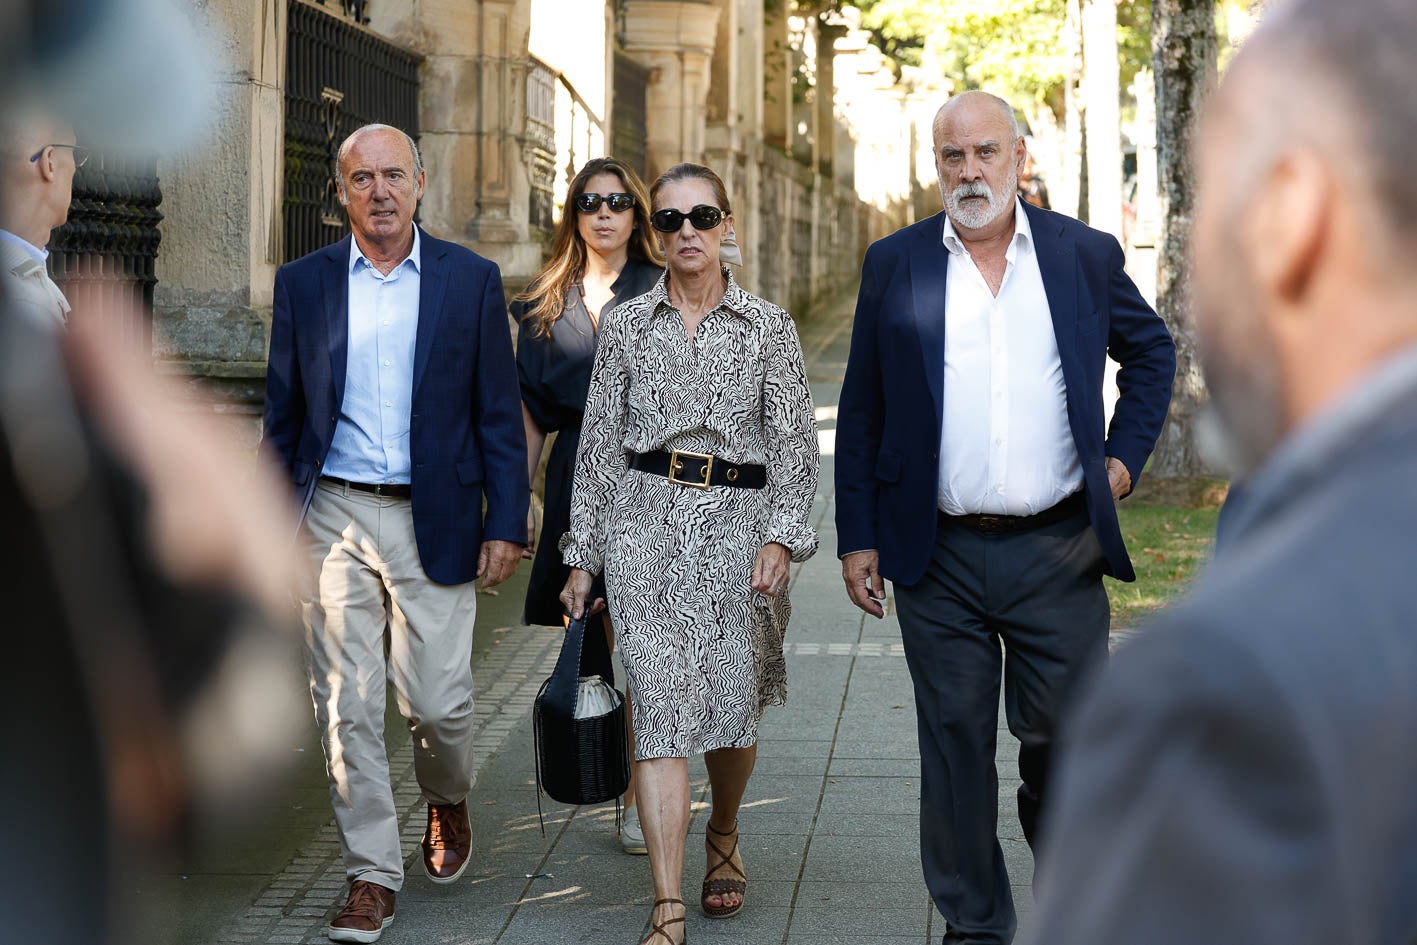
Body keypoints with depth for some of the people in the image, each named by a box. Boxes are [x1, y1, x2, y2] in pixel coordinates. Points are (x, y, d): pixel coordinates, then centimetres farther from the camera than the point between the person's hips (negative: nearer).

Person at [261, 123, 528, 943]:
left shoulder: (472, 279, 3)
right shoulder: (303, 283, 6)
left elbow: (499, 413, 4)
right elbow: (281, 414, 10)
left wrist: (506, 524, -2)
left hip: (435, 521, -1)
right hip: (333, 515, 1)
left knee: (438, 700, -1)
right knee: (347, 705, 0)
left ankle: (448, 804, 32)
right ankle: (373, 874, 12)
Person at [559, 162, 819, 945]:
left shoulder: (768, 326, 4)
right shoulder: (625, 325, 6)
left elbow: (796, 442, 1)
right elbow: (598, 444, 9)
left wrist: (781, 536, -12)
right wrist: (581, 556, 6)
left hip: (737, 523, 0)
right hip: (646, 519, 0)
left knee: (732, 706, 7)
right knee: (660, 704, -10)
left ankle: (722, 839, 39)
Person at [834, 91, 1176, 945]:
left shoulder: (1086, 255, 5)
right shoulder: (895, 264, 5)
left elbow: (1152, 350, 21)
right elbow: (862, 412, 7)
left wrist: (1125, 455, 9)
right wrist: (857, 537, 3)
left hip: (1058, 553, 0)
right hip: (939, 556, 0)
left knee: (1066, 737, 5)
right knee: (956, 745, 6)